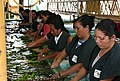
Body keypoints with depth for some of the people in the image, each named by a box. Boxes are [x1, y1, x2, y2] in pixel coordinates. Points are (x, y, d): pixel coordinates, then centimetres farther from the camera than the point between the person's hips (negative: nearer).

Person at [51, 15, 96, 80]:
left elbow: (80, 66, -26)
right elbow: (66, 50, 16)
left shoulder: (91, 45, -24)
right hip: (71, 66, 9)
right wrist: (58, 61, -4)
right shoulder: (76, 39, 4)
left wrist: (60, 74, -25)